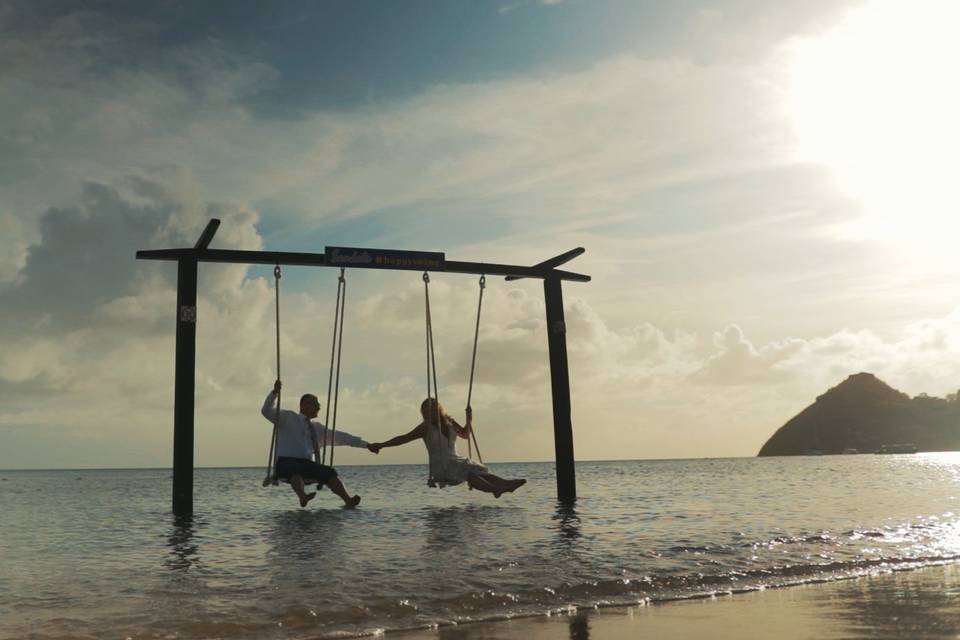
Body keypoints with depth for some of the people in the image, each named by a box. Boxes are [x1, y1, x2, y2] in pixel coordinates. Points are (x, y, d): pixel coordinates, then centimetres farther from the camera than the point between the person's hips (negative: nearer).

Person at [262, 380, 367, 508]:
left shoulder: (317, 428, 23)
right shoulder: (287, 417, 10)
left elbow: (339, 437, 25)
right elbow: (267, 411, -2)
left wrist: (365, 444, 22)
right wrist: (275, 393, -19)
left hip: (308, 465, 4)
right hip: (286, 463, -4)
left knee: (329, 472, -25)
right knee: (296, 470, -39)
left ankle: (348, 500, -43)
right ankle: (303, 496, -64)